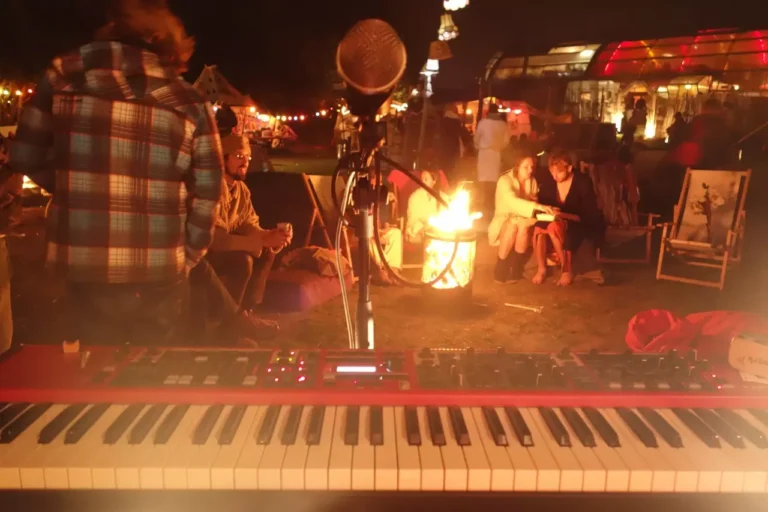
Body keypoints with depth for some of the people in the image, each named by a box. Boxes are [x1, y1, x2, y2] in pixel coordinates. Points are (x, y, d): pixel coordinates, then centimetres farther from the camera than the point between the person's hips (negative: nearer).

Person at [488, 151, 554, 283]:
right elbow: (513, 202, -35)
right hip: (504, 221, -3)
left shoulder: (532, 181, 2)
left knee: (523, 226, -34)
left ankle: (516, 269, -25)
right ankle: (501, 268, -26)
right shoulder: (505, 180, -16)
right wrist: (538, 206, -47)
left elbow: (534, 201, 9)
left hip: (523, 220, 3)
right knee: (513, 226, -38)